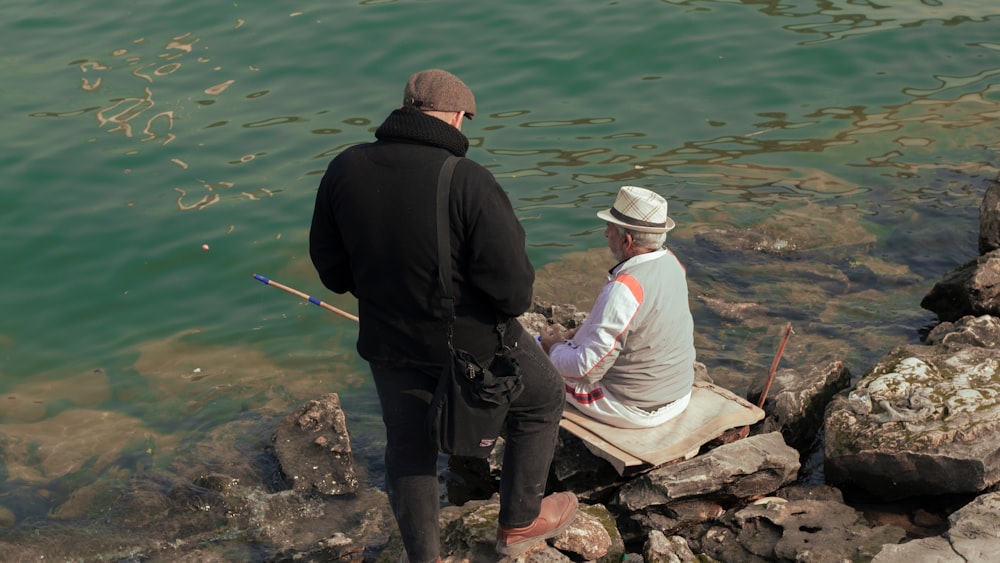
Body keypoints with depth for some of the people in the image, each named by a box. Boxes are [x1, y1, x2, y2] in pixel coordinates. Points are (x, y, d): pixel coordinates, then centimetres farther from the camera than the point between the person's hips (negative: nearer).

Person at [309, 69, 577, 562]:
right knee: (542, 398, 24)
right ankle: (519, 521, 36)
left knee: (408, 447, 24)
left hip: (388, 344, 4)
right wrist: (511, 307, -1)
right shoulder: (468, 181, -25)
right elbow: (511, 284, -25)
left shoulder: (345, 169, -10)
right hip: (473, 341, -3)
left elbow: (329, 263, 2)